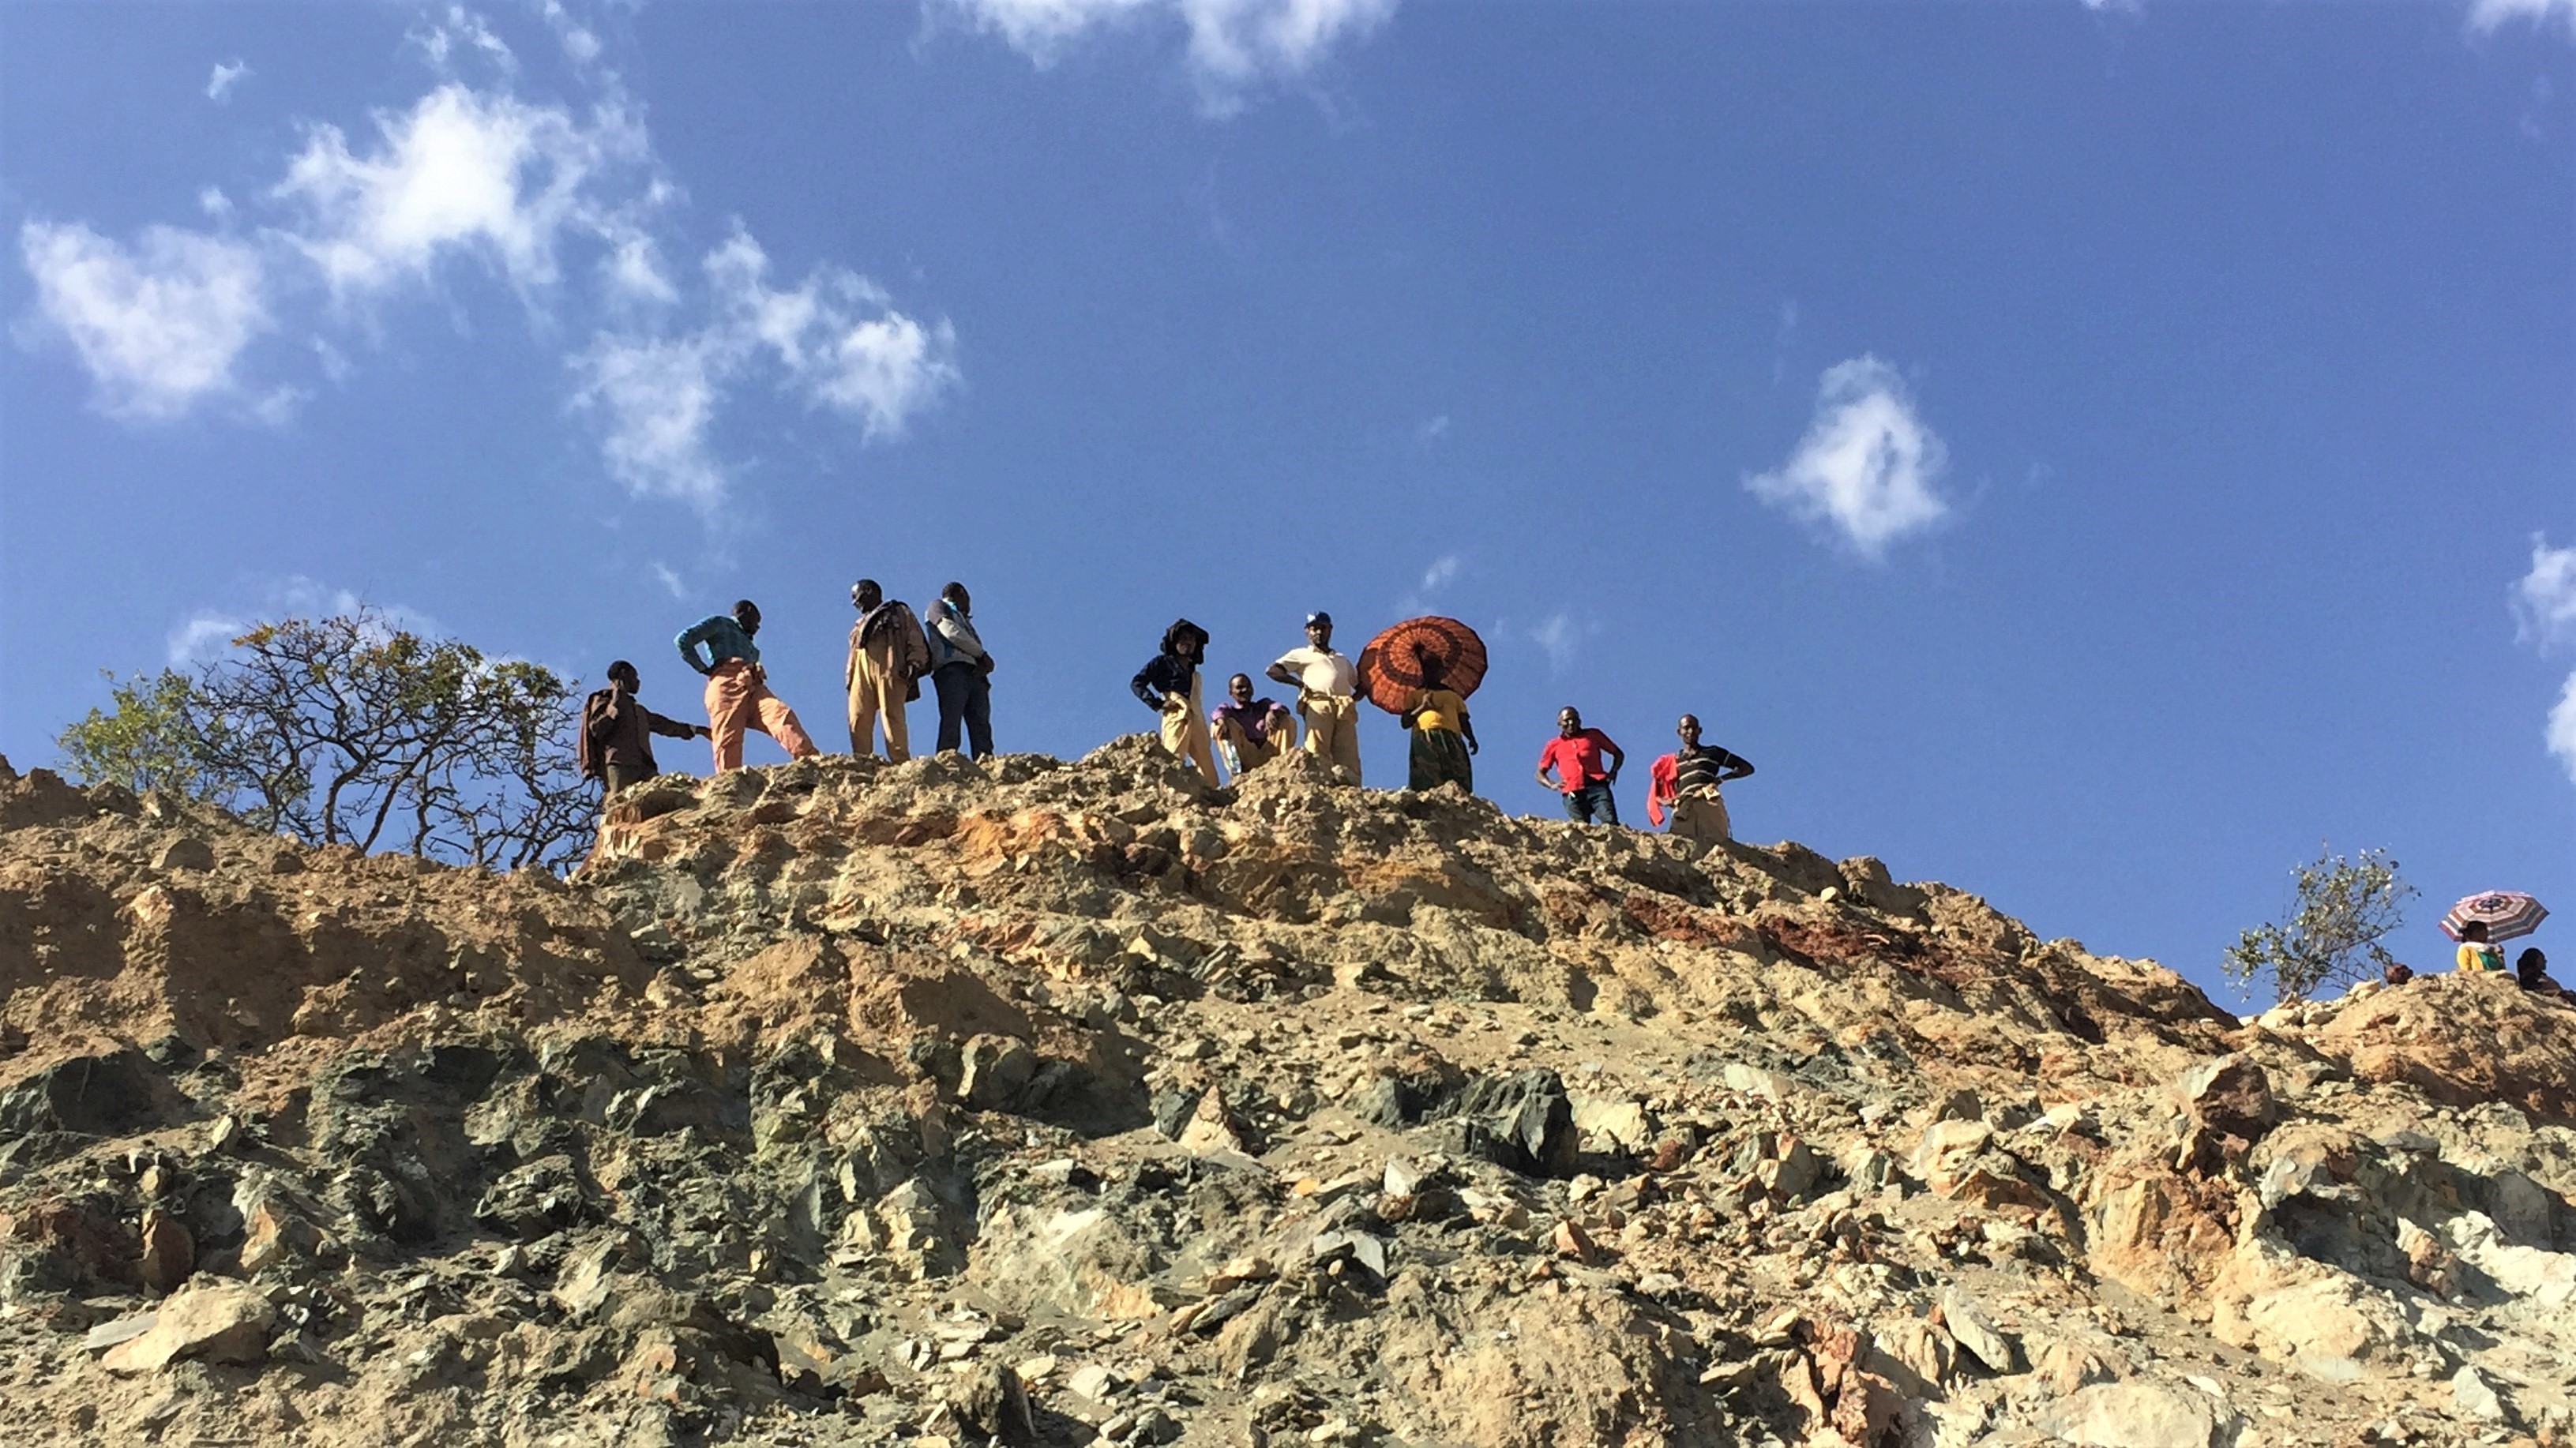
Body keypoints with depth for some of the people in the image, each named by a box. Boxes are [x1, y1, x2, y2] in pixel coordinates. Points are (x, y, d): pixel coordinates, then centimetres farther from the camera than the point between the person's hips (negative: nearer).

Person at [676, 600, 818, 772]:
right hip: (727, 683, -5)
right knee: (728, 741, -21)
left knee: (781, 714, -25)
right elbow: (683, 640, 10)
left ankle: (810, 760, -46)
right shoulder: (719, 623, 22)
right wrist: (703, 668, 6)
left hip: (753, 687, 5)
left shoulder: (748, 644, 41)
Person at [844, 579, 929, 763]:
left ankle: (901, 763, -24)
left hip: (889, 669, -6)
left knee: (892, 716, -17)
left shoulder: (899, 613, 18)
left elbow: (916, 641, 6)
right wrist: (849, 678, 15)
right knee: (858, 719, -10)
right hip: (861, 672, 6)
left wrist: (914, 664, -11)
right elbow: (852, 655, 32)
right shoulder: (860, 624, 37)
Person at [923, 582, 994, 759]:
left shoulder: (963, 620, 37)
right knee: (951, 719, -22)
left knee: (981, 723, -13)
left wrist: (985, 664, -2)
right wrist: (982, 653, 5)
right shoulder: (938, 607, 20)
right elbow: (950, 631, -1)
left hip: (974, 673, 6)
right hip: (952, 669, -6)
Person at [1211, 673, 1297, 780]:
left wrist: (1272, 713, -28)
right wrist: (1221, 721, -36)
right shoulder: (1229, 709, 18)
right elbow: (1218, 714, -9)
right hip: (1246, 758, -1)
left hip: (1269, 755, 2)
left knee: (1288, 721, -9)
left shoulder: (1263, 705, 23)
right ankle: (1237, 773, -38)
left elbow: (1280, 708, -1)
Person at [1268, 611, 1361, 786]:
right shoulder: (1301, 655, 22)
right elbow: (1273, 670, 10)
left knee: (1348, 760, -13)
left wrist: (1355, 697, 13)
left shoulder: (1342, 659, 36)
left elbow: (1360, 684, 37)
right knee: (1318, 756, -20)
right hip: (1318, 706, -4)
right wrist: (1298, 682, -3)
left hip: (1345, 710, 4)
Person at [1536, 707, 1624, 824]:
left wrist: (1613, 772, 6)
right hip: (1573, 794, 0)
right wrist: (1552, 785, 0)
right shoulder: (1554, 745, 19)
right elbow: (1540, 773, 22)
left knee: (1610, 823, -19)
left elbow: (1618, 754, 26)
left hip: (1598, 787, 0)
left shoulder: (1593, 735, 20)